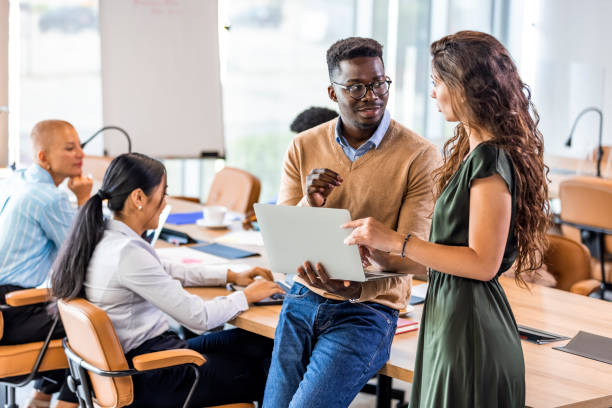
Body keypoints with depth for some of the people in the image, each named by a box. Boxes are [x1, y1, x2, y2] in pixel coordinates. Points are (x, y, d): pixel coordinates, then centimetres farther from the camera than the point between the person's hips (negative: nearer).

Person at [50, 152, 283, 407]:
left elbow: (164, 271, 20)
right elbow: (198, 317, -22)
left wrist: (232, 276, 15)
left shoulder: (101, 238, 4)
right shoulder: (127, 252, -26)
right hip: (147, 380, -9)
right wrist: (247, 296, -5)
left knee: (261, 344, 10)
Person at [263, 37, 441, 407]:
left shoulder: (420, 156, -9)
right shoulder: (304, 147, 4)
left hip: (368, 310, -4)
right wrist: (309, 205, -19)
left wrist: (355, 277, -33)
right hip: (304, 298, 4)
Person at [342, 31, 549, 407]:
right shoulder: (474, 152, 12)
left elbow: (483, 263, -21)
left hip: (470, 327, -10)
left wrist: (396, 242, -20)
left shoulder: (491, 160, -18)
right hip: (450, 311, 10)